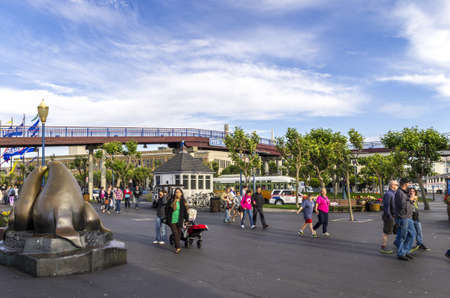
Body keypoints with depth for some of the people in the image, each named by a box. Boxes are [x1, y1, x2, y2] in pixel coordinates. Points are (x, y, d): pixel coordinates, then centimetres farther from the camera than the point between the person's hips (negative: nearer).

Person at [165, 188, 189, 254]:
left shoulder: (183, 202, 3)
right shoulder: (171, 201, -1)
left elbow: (185, 211, 8)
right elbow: (166, 209, 7)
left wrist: (186, 220, 8)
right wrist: (167, 218, 5)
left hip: (179, 221, 2)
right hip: (172, 220, -2)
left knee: (179, 234, 5)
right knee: (175, 233, -9)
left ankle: (176, 247, 20)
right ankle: (178, 247, -5)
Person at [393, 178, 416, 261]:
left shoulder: (404, 193, 15)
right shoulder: (399, 193, -16)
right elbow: (403, 206, -23)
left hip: (408, 218, 10)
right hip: (402, 218, -10)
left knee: (412, 234, 11)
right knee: (402, 236, -1)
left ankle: (405, 252, 21)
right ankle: (400, 254, 11)